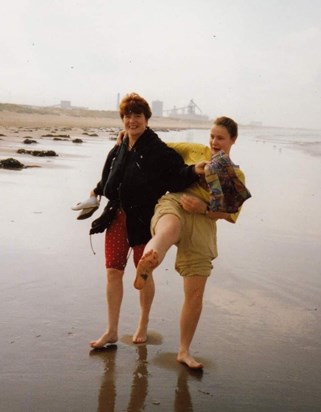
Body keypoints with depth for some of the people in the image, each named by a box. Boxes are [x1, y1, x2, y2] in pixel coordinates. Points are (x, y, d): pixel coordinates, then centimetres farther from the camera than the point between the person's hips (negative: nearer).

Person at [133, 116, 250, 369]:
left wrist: (203, 207, -9)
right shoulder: (195, 150, 20)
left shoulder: (237, 175, 17)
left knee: (195, 293, 0)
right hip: (174, 204, -1)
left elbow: (231, 214, 8)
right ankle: (145, 267, -79)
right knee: (169, 229, -43)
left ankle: (184, 351, 20)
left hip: (203, 223, 2)